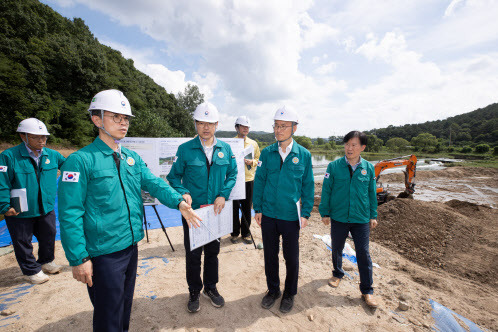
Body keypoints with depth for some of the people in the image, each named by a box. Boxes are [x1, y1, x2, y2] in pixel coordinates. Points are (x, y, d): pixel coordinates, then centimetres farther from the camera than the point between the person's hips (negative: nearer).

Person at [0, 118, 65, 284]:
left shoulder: (52, 155, -2)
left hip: (46, 209, 4)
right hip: (20, 213, -4)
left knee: (48, 237, 20)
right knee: (23, 242, 13)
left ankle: (46, 261, 44)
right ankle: (32, 270, 33)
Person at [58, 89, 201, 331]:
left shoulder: (132, 158, 6)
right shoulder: (81, 160, -14)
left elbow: (154, 183, -4)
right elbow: (70, 214, -15)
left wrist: (178, 202, -21)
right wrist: (78, 258, -15)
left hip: (131, 246, 6)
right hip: (103, 253, -6)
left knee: (125, 304, 26)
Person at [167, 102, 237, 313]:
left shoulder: (225, 149, 0)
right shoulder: (185, 149, -7)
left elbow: (232, 173, 4)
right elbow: (174, 176, -3)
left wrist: (223, 195, -10)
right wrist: (182, 193, -21)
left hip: (216, 210, 3)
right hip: (192, 211, -2)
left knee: (213, 251, 18)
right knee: (193, 253, 11)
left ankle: (210, 288, 41)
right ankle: (194, 292, 35)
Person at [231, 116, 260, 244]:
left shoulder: (253, 144, 11)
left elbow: (258, 159, 15)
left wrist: (251, 162, -5)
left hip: (248, 179, 3)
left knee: (247, 208, 9)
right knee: (234, 208, 6)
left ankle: (246, 233, 23)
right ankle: (235, 233, 22)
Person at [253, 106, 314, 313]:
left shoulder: (304, 155, -4)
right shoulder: (267, 153, -1)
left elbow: (308, 186, 1)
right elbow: (259, 181, 3)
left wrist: (306, 213, -2)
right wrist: (257, 209, 1)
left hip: (291, 216, -1)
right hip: (268, 215, 2)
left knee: (291, 258, 14)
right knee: (270, 255, 17)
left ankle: (289, 294, 39)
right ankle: (273, 290, 41)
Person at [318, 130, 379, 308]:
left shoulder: (368, 168, 0)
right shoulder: (334, 166, -7)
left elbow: (372, 193, 8)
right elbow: (326, 191, -3)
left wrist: (373, 216, 10)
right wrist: (324, 212, -4)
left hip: (361, 219, 1)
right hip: (338, 218, 0)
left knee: (363, 254, 5)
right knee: (336, 249, 17)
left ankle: (367, 290, 23)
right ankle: (337, 274, 43)